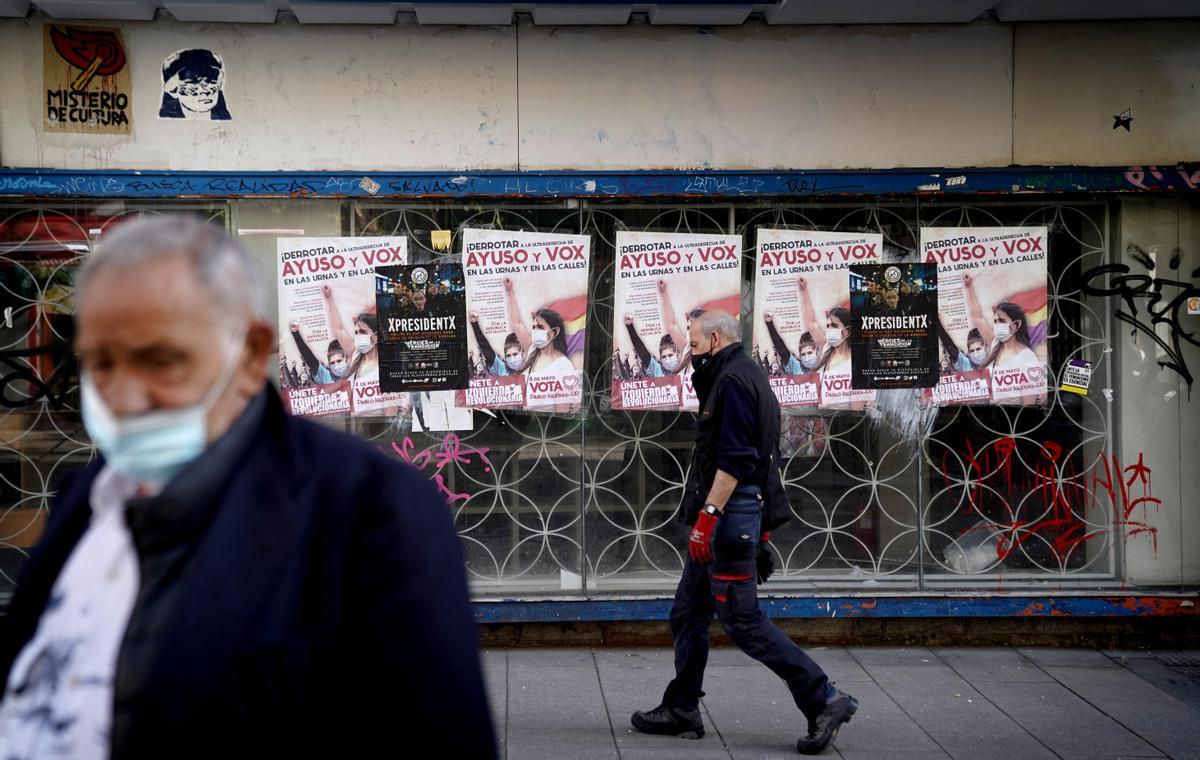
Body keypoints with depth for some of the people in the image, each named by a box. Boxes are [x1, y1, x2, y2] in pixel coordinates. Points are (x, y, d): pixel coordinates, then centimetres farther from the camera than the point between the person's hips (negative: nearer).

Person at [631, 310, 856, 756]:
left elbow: (734, 460, -22)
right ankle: (680, 710, 20)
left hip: (729, 514, -11)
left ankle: (824, 700, -8)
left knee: (742, 620, -9)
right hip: (735, 517, 11)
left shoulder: (733, 381, -13)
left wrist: (707, 516, -24)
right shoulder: (746, 377, 20)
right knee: (688, 613, 14)